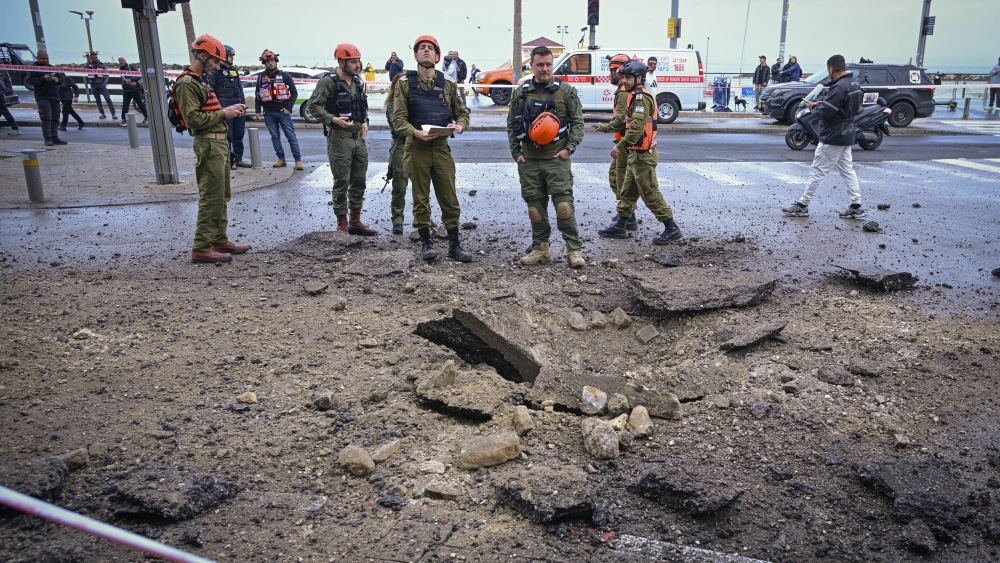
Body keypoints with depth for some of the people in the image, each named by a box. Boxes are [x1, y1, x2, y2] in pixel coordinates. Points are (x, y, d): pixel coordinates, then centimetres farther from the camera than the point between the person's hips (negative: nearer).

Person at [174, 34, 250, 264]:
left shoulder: (200, 81, 19)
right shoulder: (187, 83, -12)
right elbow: (193, 118, -20)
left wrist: (229, 110, 5)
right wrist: (223, 113, -16)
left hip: (220, 143, 10)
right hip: (209, 144, -10)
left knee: (222, 197, 16)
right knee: (211, 199, -8)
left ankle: (220, 241, 25)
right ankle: (201, 249, -3)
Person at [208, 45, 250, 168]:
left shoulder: (234, 69, 19)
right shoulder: (216, 71, -4)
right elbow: (210, 89, -9)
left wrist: (242, 101, 13)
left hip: (238, 105, 7)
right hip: (225, 106, -7)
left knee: (239, 134, 10)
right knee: (227, 135, -5)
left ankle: (238, 159, 19)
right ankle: (228, 160, 1)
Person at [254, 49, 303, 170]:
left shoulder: (284, 75, 2)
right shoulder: (261, 77, 9)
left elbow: (294, 92, 2)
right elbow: (257, 95, 14)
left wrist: (288, 108, -6)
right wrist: (258, 111, 8)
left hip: (283, 112, -3)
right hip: (269, 113, 3)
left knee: (291, 136, -5)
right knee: (275, 137, 7)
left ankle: (298, 160, -3)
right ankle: (281, 159, 15)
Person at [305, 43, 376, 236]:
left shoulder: (358, 82, 12)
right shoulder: (329, 81, -9)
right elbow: (313, 106, -11)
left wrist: (365, 121, 7)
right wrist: (333, 119, -19)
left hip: (359, 138, 7)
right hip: (339, 138, -7)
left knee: (359, 181, 10)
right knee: (341, 182, -1)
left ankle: (355, 222, 19)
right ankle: (342, 224, 8)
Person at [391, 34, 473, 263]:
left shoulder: (448, 84, 8)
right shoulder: (405, 83, 2)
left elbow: (462, 112, 13)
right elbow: (398, 118, -4)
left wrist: (460, 125, -10)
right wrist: (415, 132, -22)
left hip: (442, 148, 2)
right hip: (417, 148, -2)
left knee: (450, 199, 3)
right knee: (421, 199, 5)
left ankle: (454, 245, 12)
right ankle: (426, 243, 17)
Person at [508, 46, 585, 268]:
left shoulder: (566, 91, 3)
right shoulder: (520, 93, 10)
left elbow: (577, 121, 3)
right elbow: (511, 125, 13)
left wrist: (569, 148, -7)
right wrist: (516, 152, 5)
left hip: (557, 159, -3)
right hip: (529, 161, 3)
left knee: (564, 204, -9)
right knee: (535, 205, 7)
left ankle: (574, 249, -1)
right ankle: (540, 248, 18)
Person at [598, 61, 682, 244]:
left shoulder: (642, 97, -17)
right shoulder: (636, 96, 15)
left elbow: (637, 127, -27)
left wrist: (621, 147, -23)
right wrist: (625, 147, 15)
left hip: (643, 155, -10)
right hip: (636, 154, 10)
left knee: (650, 194, -5)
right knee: (628, 192, 16)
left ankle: (672, 230, 1)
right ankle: (619, 227, 25)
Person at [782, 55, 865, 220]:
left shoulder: (839, 87, -21)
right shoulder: (854, 84, 10)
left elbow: (825, 111, -25)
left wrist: (814, 106, -3)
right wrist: (822, 102, 6)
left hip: (832, 138, -9)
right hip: (846, 136, 9)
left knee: (817, 171, -3)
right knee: (848, 171, 12)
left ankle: (802, 206, 3)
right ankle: (856, 207, 12)